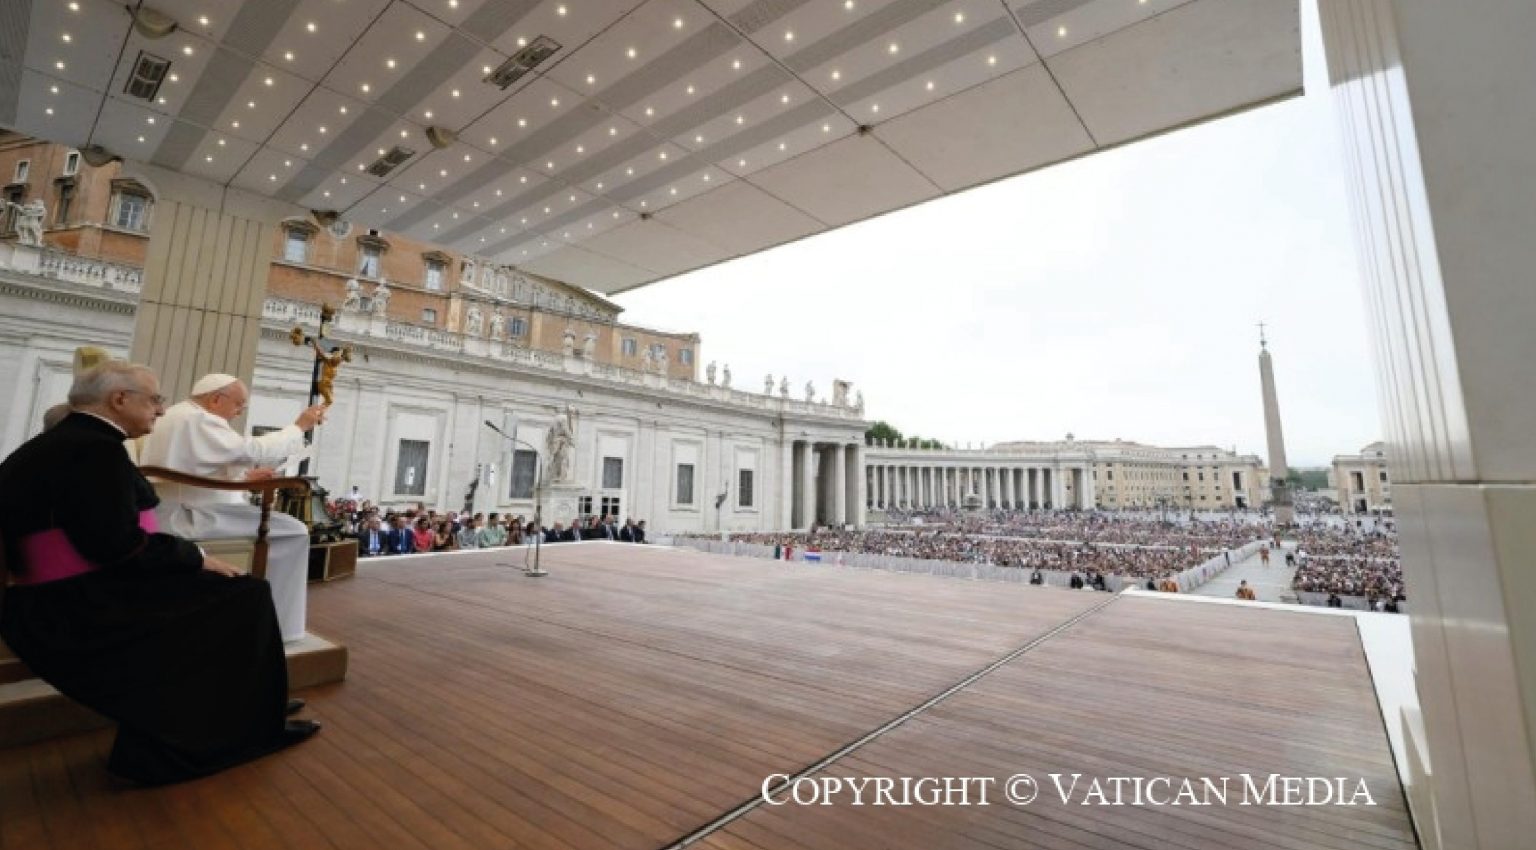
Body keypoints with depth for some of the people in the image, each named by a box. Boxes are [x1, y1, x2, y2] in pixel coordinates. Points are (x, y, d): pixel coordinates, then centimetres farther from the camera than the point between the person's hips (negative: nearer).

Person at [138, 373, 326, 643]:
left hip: (172, 511, 11)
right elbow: (254, 450, -22)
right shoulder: (197, 419, -17)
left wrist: (244, 476, 13)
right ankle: (277, 625, -5)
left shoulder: (178, 415, 18)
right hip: (185, 517, -11)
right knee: (294, 531, -11)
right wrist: (299, 427, -10)